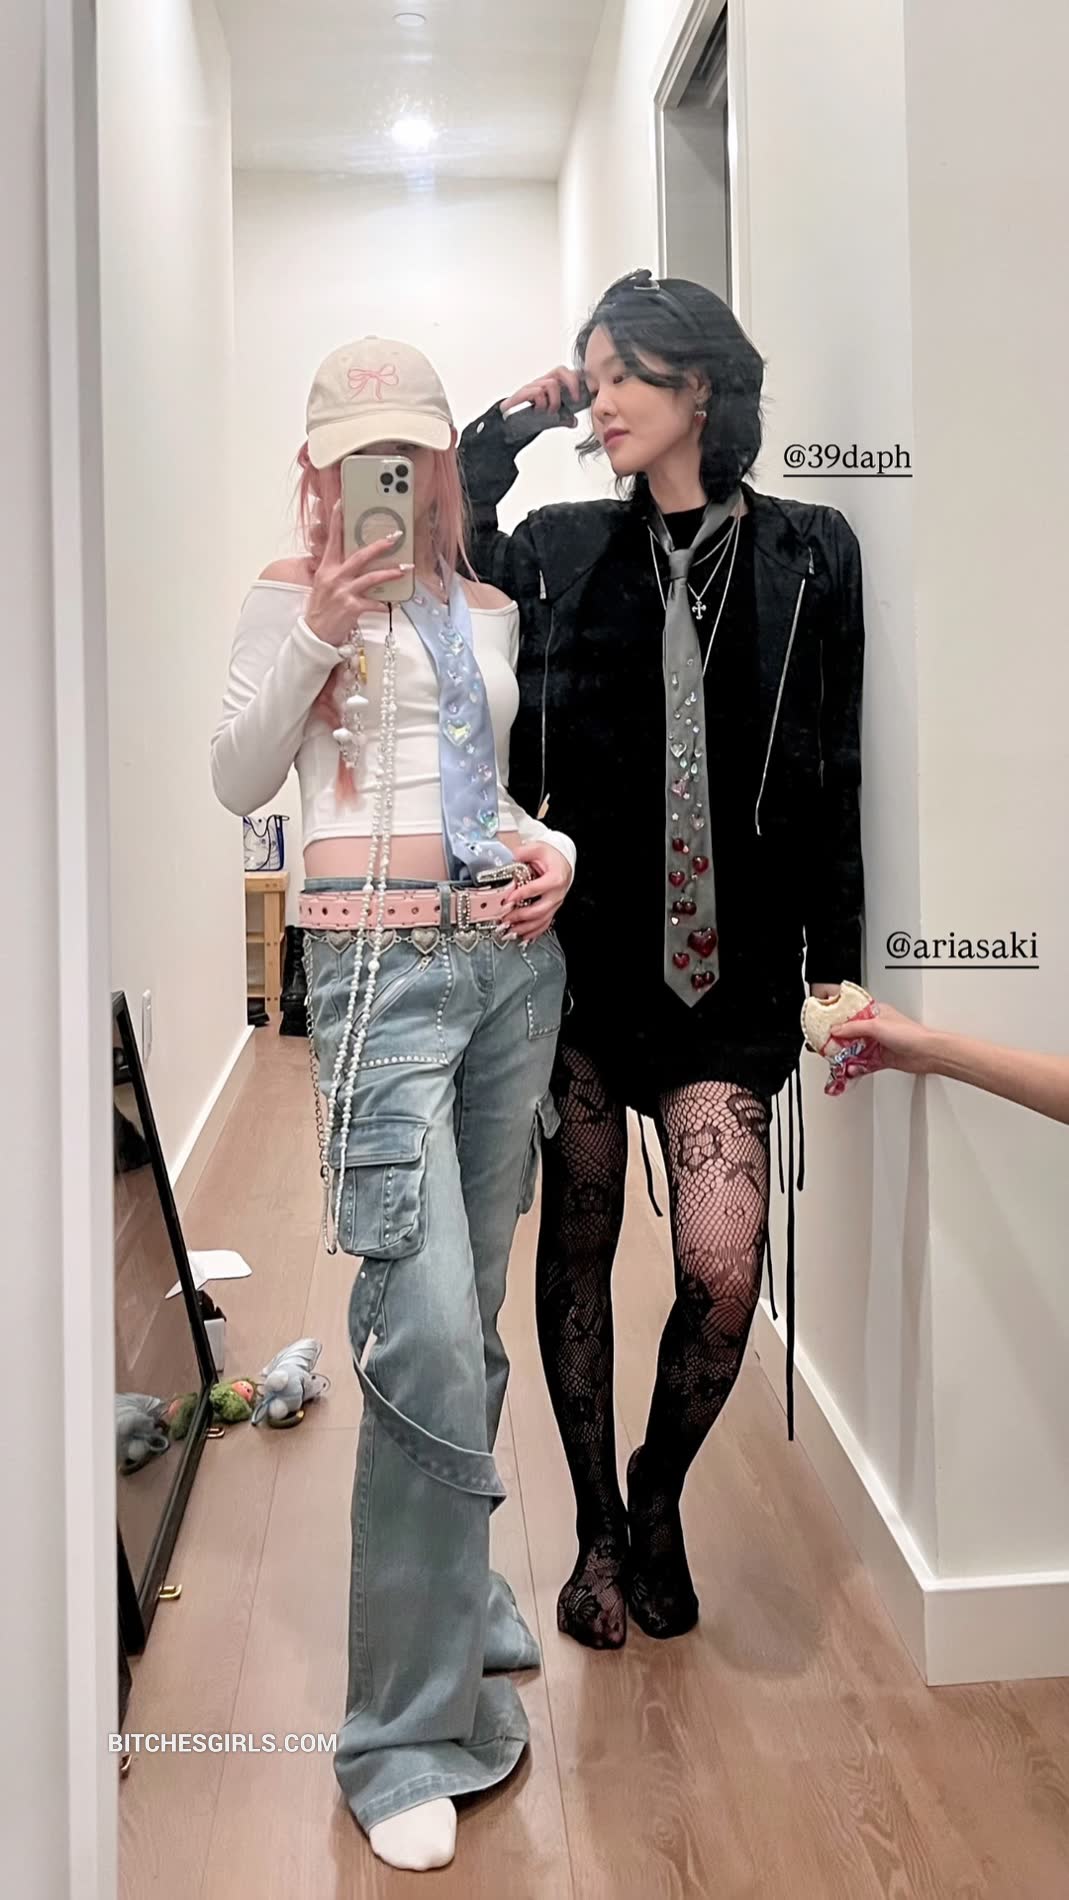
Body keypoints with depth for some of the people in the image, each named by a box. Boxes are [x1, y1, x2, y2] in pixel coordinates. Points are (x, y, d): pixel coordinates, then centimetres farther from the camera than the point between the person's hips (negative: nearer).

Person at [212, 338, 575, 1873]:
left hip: (515, 958, 6)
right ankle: (414, 1731, 0)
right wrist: (316, 634, -12)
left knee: (473, 1315, 11)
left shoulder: (492, 609, 19)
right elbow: (239, 780, 0)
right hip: (383, 964, -5)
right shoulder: (297, 594, 6)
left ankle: (448, 1596, 30)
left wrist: (561, 849, 5)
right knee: (428, 1338, -15)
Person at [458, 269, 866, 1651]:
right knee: (576, 1248, 9)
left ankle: (658, 1496, 23)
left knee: (724, 1275, -9)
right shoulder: (564, 548, 7)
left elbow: (834, 776, 4)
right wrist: (504, 434, 4)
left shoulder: (808, 553, 4)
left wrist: (833, 965, 2)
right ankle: (599, 1529, 30)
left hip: (731, 965, -1)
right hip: (582, 950, 2)